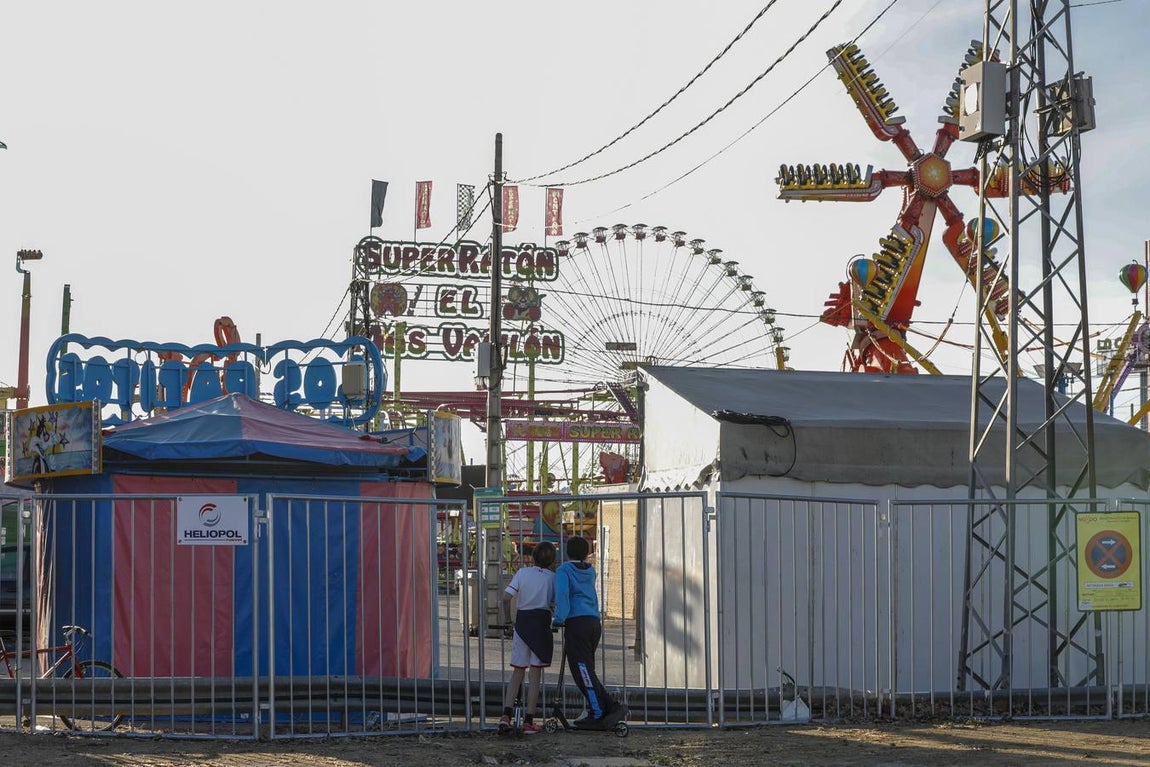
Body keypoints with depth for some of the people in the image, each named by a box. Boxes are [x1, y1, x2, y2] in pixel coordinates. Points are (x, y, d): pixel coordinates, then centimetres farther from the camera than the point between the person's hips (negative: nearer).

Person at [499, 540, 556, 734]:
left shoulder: (522, 573, 2)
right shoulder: (552, 578, 0)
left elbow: (506, 597, -6)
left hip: (522, 621, 2)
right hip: (542, 622, -2)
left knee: (517, 672, 10)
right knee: (536, 674, 4)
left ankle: (506, 714, -7)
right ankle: (529, 720, 3)